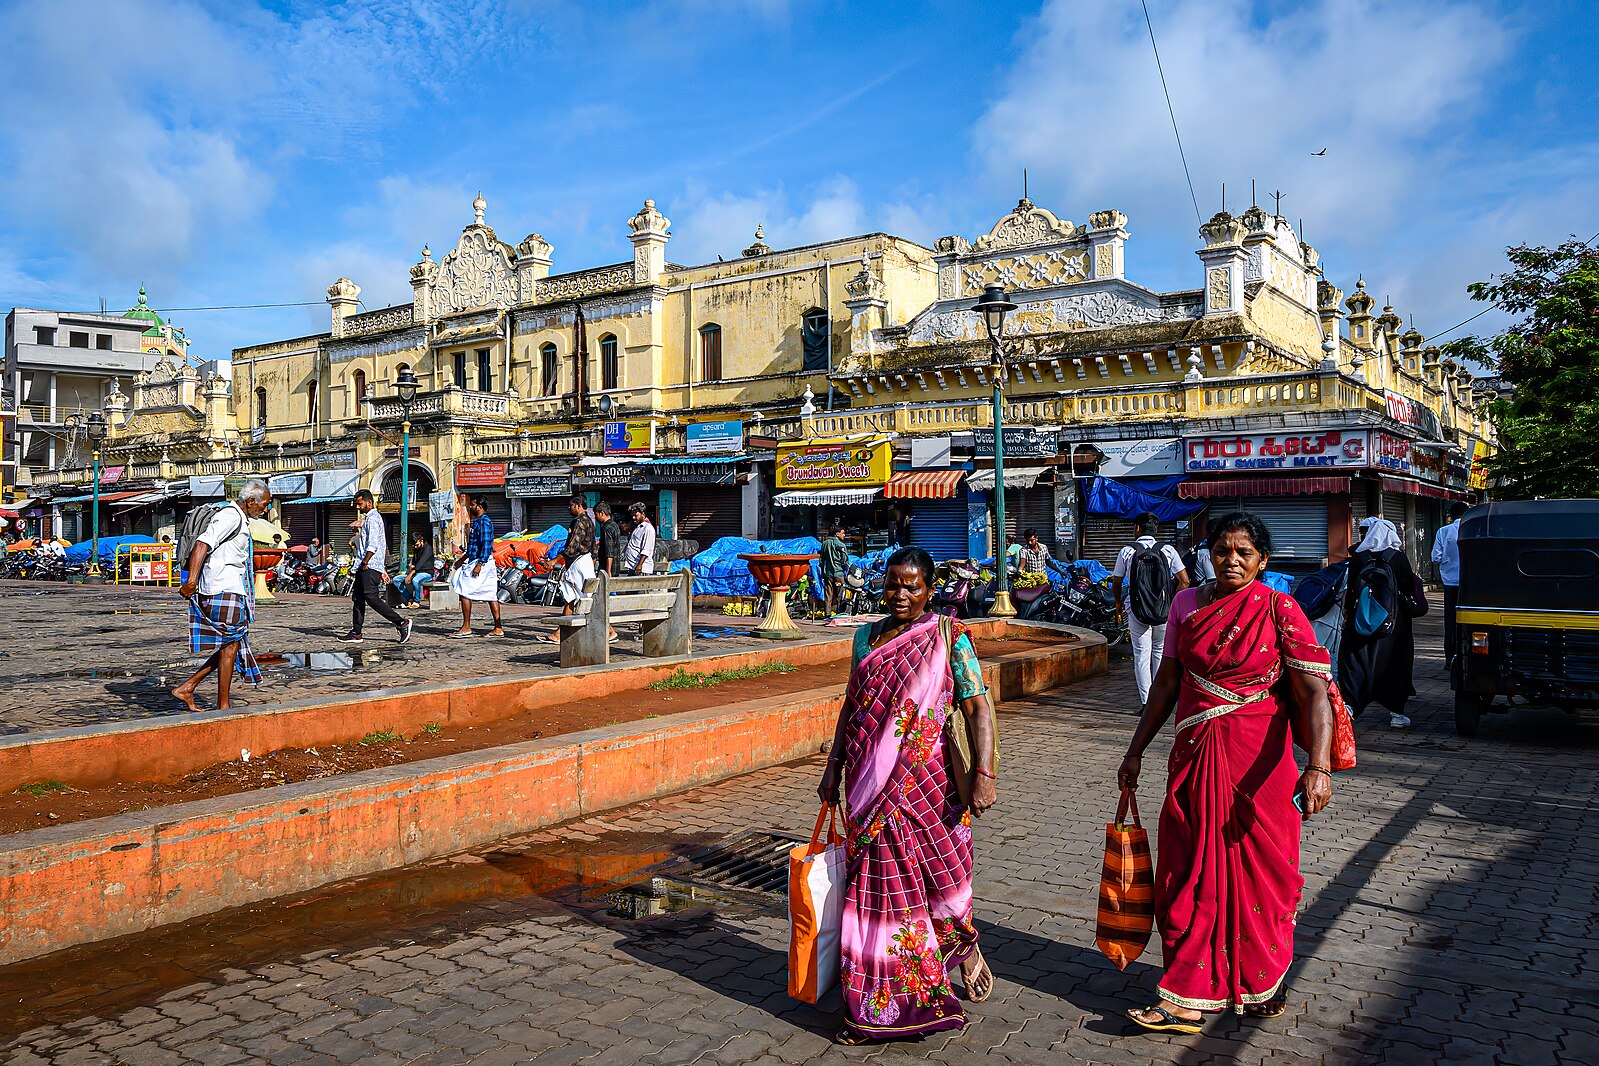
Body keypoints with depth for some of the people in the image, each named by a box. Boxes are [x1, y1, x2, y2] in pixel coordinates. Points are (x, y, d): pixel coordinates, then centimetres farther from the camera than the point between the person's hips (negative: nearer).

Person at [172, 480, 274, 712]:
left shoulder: (241, 519, 19)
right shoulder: (231, 516, -12)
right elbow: (202, 544, -23)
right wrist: (192, 581, -31)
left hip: (232, 590, 10)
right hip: (224, 591, -10)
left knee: (230, 647, 13)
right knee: (229, 647, -3)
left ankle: (187, 688, 16)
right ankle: (223, 706, 3)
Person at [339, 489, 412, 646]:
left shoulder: (372, 519, -10)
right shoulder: (370, 518, 23)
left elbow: (372, 545, -20)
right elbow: (383, 546, 25)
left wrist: (364, 563, -17)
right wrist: (382, 570, 24)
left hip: (370, 567, -10)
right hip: (364, 567, 10)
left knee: (372, 598, -14)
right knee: (357, 598, 9)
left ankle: (401, 623, -12)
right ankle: (355, 633, 11)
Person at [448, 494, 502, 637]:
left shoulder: (484, 522, -13)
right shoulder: (477, 522, 19)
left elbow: (486, 546, -21)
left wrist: (479, 564, -25)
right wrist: (462, 560, 28)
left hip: (481, 562, -10)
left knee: (464, 592, -7)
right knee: (491, 595, 7)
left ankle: (466, 627, -4)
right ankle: (498, 629, 7)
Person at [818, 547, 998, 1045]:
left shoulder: (948, 637, -5)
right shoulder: (866, 638, 9)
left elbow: (977, 708, -10)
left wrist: (983, 773, -20)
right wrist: (834, 767, 14)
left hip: (925, 781, -4)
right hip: (869, 784, 5)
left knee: (932, 877, 1)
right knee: (880, 885, 11)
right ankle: (877, 1006, 25)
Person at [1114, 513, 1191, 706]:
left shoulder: (1127, 552, -2)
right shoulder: (1167, 550, 0)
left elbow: (1117, 583, 5)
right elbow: (1184, 581, -2)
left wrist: (1119, 605, 22)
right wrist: (1172, 602, 12)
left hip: (1136, 611, -1)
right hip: (1164, 611, 1)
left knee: (1141, 656, 4)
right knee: (1160, 653, 16)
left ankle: (1146, 702, 1)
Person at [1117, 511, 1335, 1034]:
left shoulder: (1279, 610, -9)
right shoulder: (1186, 604, 3)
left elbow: (1314, 692, -17)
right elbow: (1167, 682, 10)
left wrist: (1319, 766, -31)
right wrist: (1136, 751, 11)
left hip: (1258, 763, -3)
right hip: (1194, 757, 4)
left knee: (1260, 869, 9)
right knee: (1190, 874, 6)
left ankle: (1262, 984, 32)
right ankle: (1188, 998, 16)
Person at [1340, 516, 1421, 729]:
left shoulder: (1358, 558, -2)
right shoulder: (1399, 558, -5)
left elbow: (1350, 590, 1)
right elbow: (1410, 589, 2)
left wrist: (1347, 614, 12)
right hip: (1394, 623, 0)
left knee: (1355, 663, 2)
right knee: (1394, 664, 11)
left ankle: (1348, 705, -14)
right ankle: (1396, 712, 16)